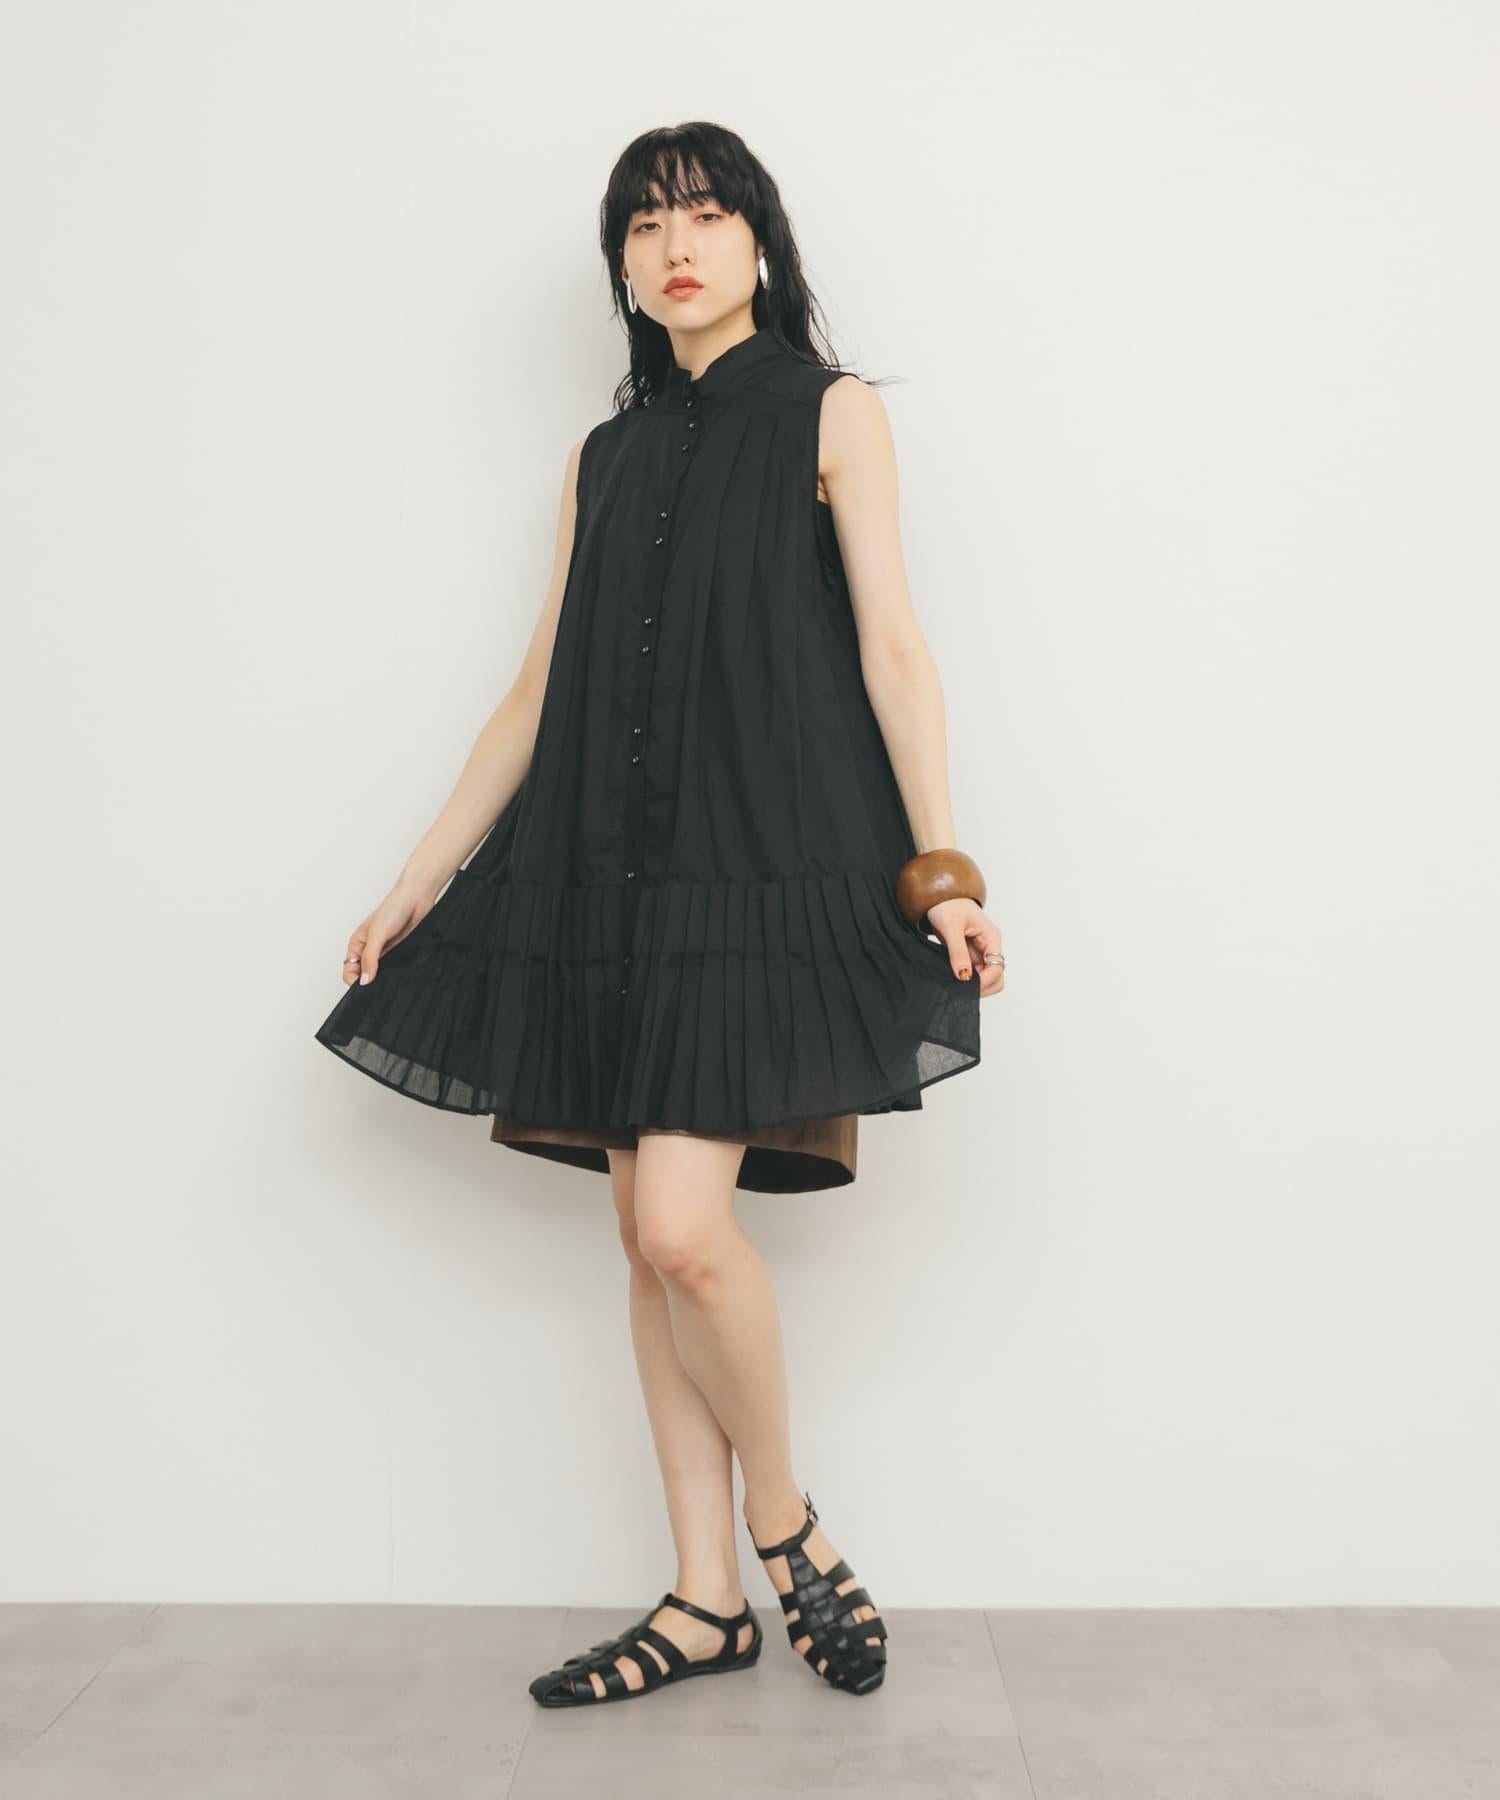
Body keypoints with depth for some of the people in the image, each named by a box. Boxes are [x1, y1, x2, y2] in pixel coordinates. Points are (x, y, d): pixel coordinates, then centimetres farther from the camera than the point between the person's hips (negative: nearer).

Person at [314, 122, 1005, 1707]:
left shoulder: (830, 413, 7)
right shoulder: (605, 456, 19)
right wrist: (421, 877, 12)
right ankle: (709, 1599, 17)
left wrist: (941, 867, -13)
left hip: (770, 863, -5)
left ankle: (783, 1522, 12)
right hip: (615, 870, 5)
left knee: (682, 1222, -16)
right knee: (647, 1237, 5)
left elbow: (891, 647, -2)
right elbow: (539, 690, 16)